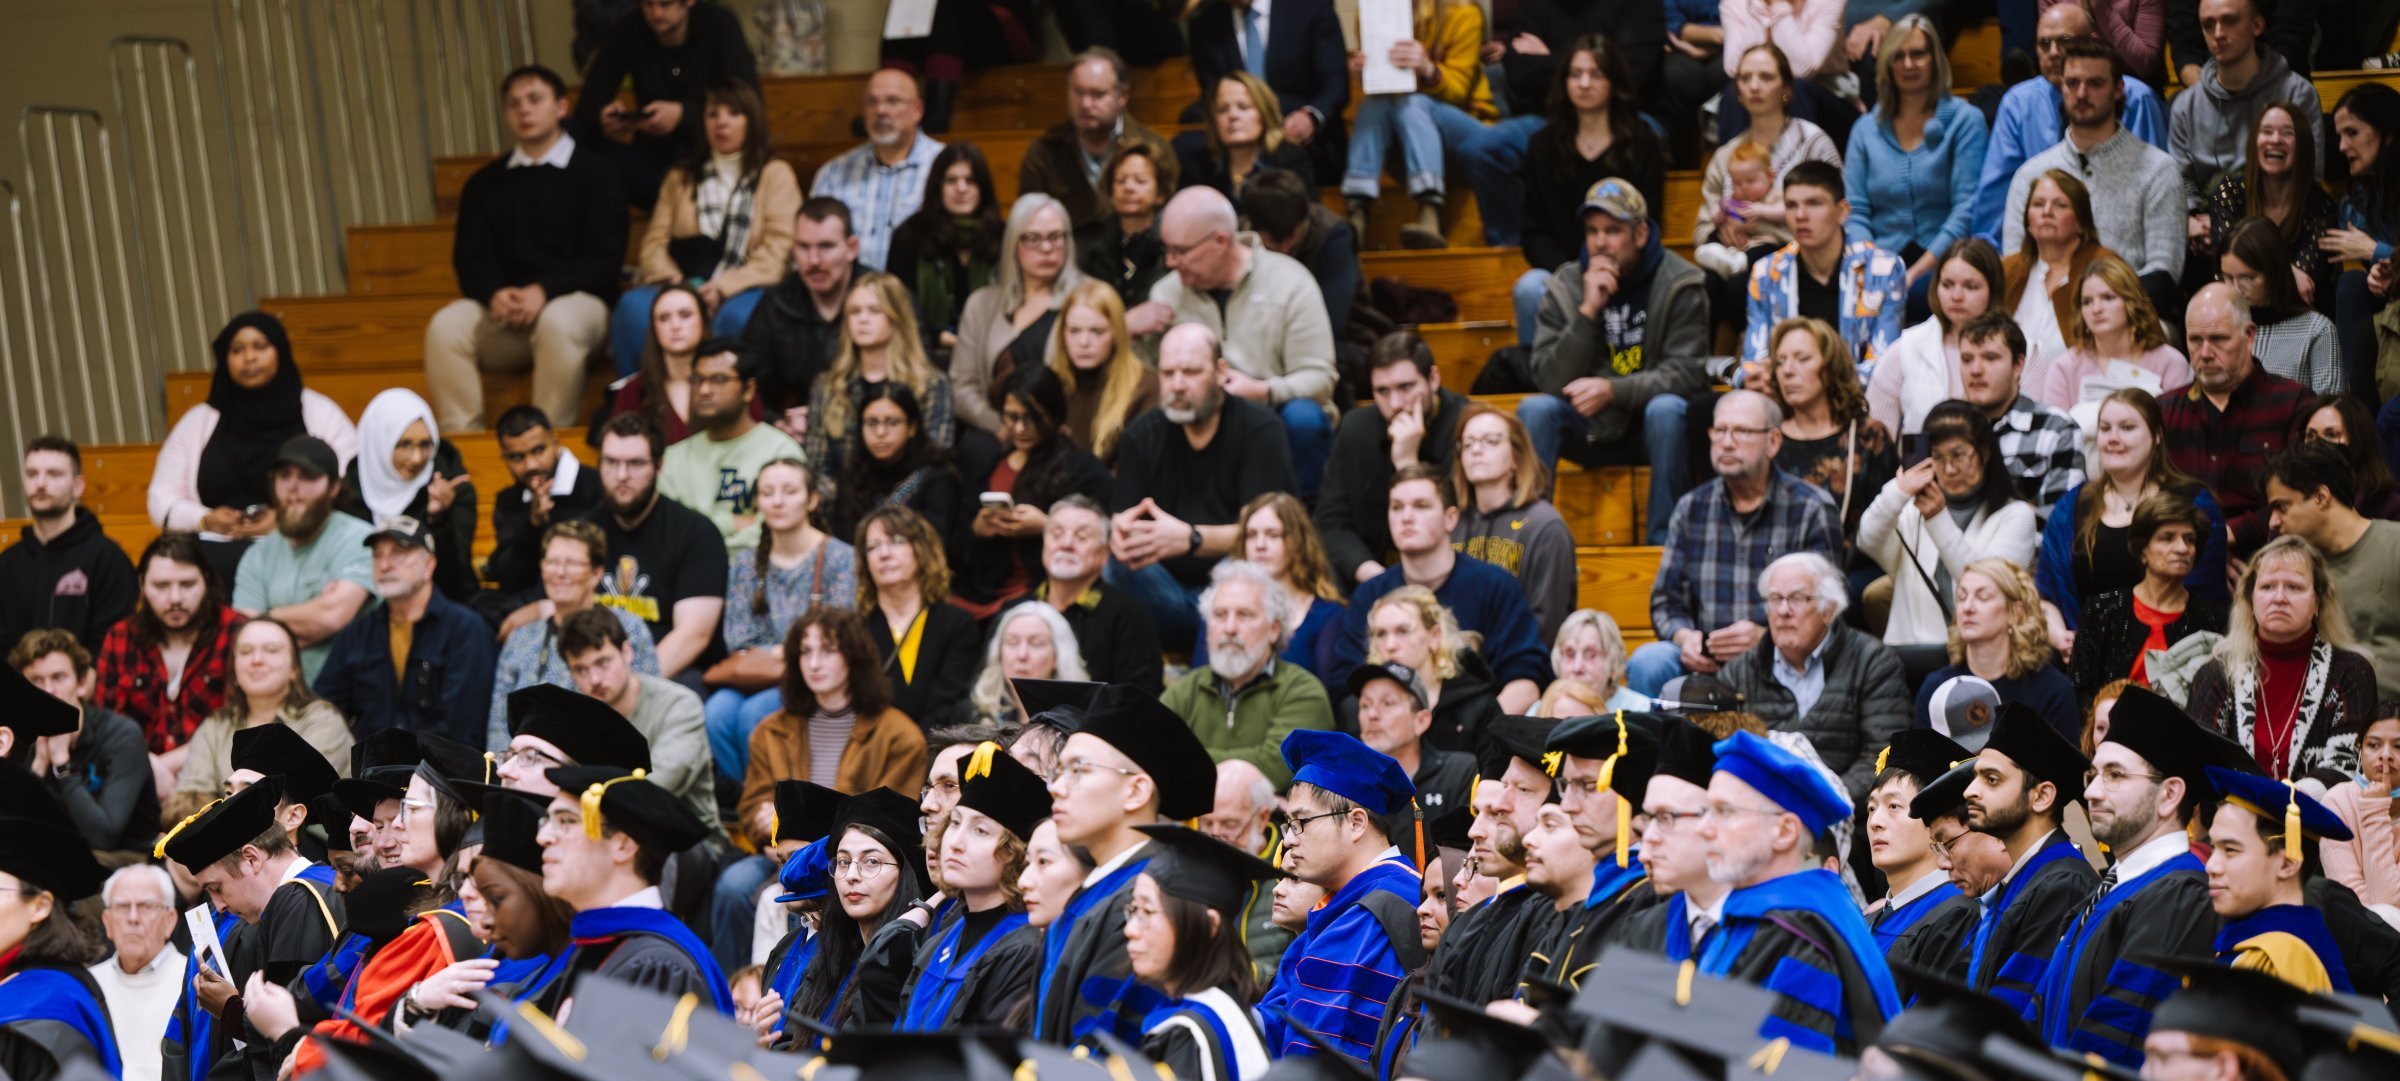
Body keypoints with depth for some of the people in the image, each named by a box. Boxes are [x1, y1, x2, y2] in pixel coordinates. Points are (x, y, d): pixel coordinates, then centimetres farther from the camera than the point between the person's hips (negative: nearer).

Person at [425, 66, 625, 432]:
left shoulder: (595, 173, 8)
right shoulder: (485, 183, 19)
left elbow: (604, 258, -2)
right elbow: (469, 260, 10)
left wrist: (543, 292, -18)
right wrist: (494, 294, -14)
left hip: (575, 301, -3)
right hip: (501, 311, 3)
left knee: (557, 322, -39)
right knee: (445, 326, -27)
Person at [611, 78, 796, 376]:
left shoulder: (775, 175, 15)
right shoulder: (680, 178, 27)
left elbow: (777, 251, 1)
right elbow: (654, 242, 14)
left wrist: (723, 287, -14)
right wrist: (674, 282, -9)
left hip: (742, 291, -3)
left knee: (737, 316, -40)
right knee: (634, 306, -33)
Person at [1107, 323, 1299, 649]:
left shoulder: (1259, 429, -5)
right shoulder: (1143, 434, 8)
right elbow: (1120, 519, -1)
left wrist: (1189, 539, -34)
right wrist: (1120, 531, -28)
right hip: (1170, 596, 3)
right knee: (1111, 568, -25)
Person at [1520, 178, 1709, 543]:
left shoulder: (1679, 285, -10)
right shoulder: (1564, 287, -3)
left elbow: (1687, 372, -17)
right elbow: (1550, 380, -11)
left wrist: (1613, 390, -30)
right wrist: (1588, 311, -22)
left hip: (1656, 429, -2)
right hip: (1594, 430, 2)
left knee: (1666, 410, -34)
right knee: (1535, 410, -23)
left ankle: (1665, 540, -27)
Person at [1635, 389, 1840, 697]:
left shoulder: (1810, 509, 2)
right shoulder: (1692, 507, 13)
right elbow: (1666, 601, 14)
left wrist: (1766, 637, -22)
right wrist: (1684, 637, -10)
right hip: (1703, 658, 3)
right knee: (1646, 663, -28)